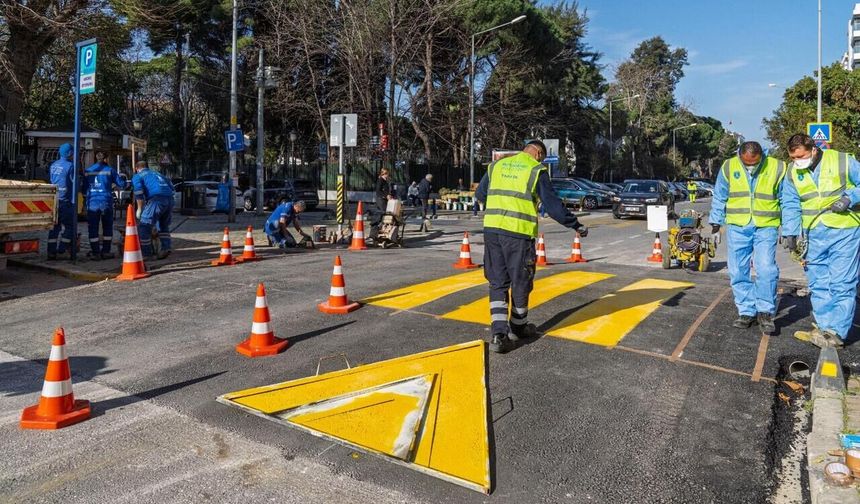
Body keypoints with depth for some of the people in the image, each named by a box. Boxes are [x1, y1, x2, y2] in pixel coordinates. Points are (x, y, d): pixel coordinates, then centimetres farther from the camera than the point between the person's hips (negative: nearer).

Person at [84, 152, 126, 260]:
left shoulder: (88, 171, 6)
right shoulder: (110, 170, -1)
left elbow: (83, 189, 11)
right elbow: (121, 184, 0)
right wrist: (122, 177, 22)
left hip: (92, 203, 1)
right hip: (106, 202, -1)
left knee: (93, 228, 6)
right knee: (107, 227, 10)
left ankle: (95, 252, 7)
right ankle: (106, 251, 11)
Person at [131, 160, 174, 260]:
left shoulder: (137, 176, 16)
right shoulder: (157, 174, 34)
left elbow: (138, 192, -2)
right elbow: (171, 187, 29)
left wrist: (139, 209, 5)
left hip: (156, 200, -6)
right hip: (170, 199, 6)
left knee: (144, 226, 2)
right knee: (164, 225, 23)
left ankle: (146, 253, 0)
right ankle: (166, 247, 11)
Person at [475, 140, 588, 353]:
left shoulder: (497, 165, 15)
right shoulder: (537, 170, 0)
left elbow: (480, 194, 22)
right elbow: (552, 205, -3)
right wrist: (576, 225, 6)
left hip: (491, 228, 5)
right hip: (519, 232, -4)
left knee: (497, 283, 10)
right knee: (520, 282, 13)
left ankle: (498, 334, 0)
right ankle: (518, 328, 29)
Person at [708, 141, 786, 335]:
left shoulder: (777, 168, -3)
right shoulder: (729, 167, -2)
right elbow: (719, 197, 10)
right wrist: (716, 221, 10)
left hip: (766, 228, -1)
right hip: (737, 228, 2)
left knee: (766, 269, -12)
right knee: (738, 272, 3)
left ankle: (765, 312, 3)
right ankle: (746, 311, 15)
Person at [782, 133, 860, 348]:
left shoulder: (843, 162, -5)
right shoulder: (793, 172, 7)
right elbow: (791, 205, 8)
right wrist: (790, 233, 1)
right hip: (814, 235, 4)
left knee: (841, 284, -5)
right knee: (818, 285, 7)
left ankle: (836, 333, -1)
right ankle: (824, 328, 16)